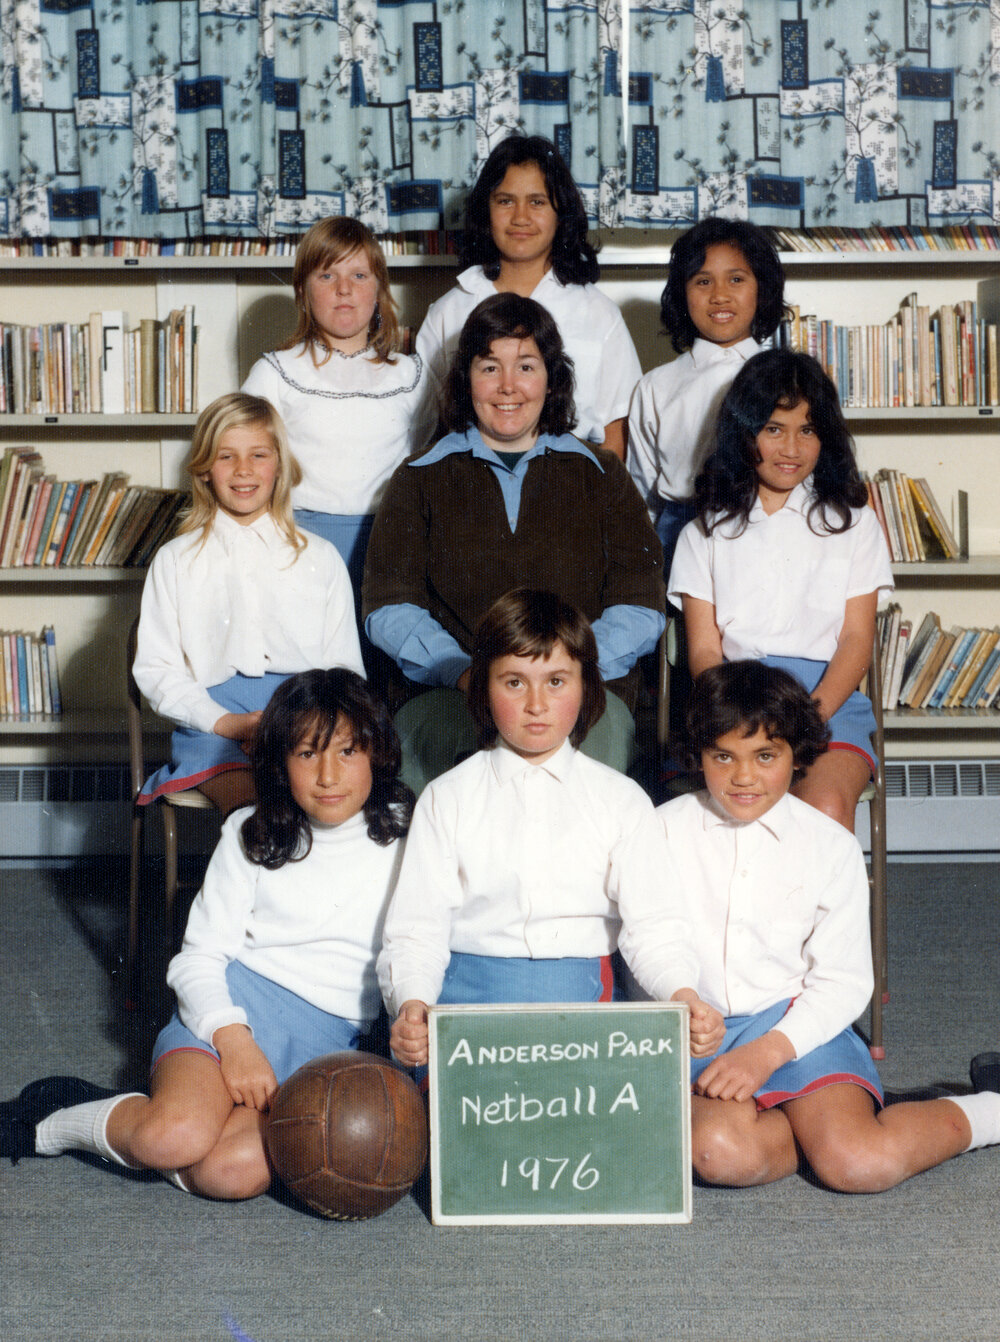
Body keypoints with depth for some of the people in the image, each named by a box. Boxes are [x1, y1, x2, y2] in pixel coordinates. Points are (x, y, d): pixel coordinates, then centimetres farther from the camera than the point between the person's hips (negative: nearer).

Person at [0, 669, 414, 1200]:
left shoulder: (405, 838, 6)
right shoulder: (251, 836, 7)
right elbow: (200, 956, 2)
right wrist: (234, 1038, -16)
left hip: (333, 1041, 0)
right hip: (238, 1005, 0)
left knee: (235, 1170, -30)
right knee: (177, 1134, -32)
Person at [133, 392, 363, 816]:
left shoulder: (321, 558, 17)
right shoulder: (175, 560, 15)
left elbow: (346, 666, 14)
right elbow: (155, 668, 8)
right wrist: (229, 723, -7)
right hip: (214, 715, -1)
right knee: (253, 799, -34)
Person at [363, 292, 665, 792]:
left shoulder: (600, 475, 18)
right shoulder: (419, 479, 17)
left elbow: (640, 607, 7)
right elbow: (389, 608, 6)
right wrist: (465, 672, -13)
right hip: (447, 697, 0)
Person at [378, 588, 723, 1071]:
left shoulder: (623, 801, 11)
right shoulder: (447, 799, 9)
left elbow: (653, 924, 4)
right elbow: (416, 927, 3)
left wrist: (683, 995, -17)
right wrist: (411, 1005, -17)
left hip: (580, 999, 1)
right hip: (468, 994, 0)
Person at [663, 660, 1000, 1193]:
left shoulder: (831, 846, 2)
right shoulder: (665, 829, 4)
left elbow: (844, 980, 0)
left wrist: (769, 1050, -15)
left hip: (795, 1023, 0)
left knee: (860, 1165, -24)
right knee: (722, 1150, -33)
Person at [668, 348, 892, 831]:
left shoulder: (852, 522, 17)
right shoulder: (707, 532, 17)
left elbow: (857, 637, 8)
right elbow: (703, 649, 8)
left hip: (829, 697, 0)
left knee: (827, 806, -32)